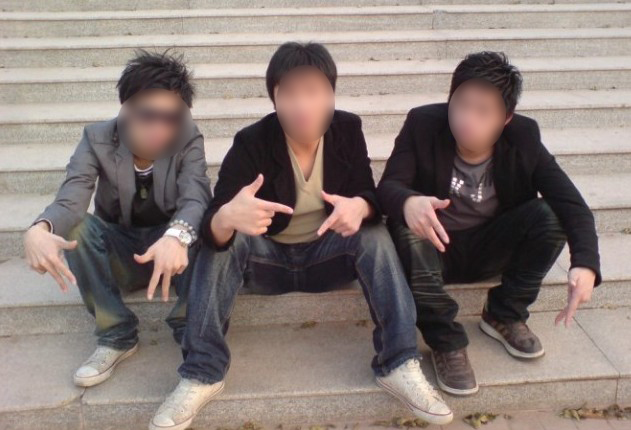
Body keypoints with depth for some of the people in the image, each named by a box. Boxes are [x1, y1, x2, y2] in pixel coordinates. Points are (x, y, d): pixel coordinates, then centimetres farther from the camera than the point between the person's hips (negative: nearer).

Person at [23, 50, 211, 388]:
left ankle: (191, 325, -13)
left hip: (172, 250, -1)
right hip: (118, 252, 2)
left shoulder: (189, 140, -17)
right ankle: (117, 334, -15)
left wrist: (177, 236, -57)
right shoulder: (97, 139, -15)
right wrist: (39, 230, -53)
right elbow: (70, 202, -29)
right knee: (73, 228, -28)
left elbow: (196, 198, -34)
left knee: (206, 223, -32)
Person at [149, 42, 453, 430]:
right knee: (221, 239, -30)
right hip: (266, 259, -1)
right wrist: (227, 217, -53)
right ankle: (201, 375, -26)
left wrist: (360, 207, -37)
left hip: (326, 256, 2)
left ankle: (399, 365, -25)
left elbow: (369, 195, -11)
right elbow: (212, 227, -27)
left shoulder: (348, 129, -10)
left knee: (375, 235, -26)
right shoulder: (252, 142, -19)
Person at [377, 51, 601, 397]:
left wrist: (585, 263, -38)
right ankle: (446, 342, -19)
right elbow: (388, 186, -25)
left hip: (489, 247, 2)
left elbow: (572, 204, -19)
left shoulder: (523, 138, -13)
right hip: (434, 246, -2)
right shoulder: (423, 124, -17)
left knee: (550, 214, -23)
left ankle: (504, 316, -4)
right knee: (408, 233, -35)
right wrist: (407, 202, -51)